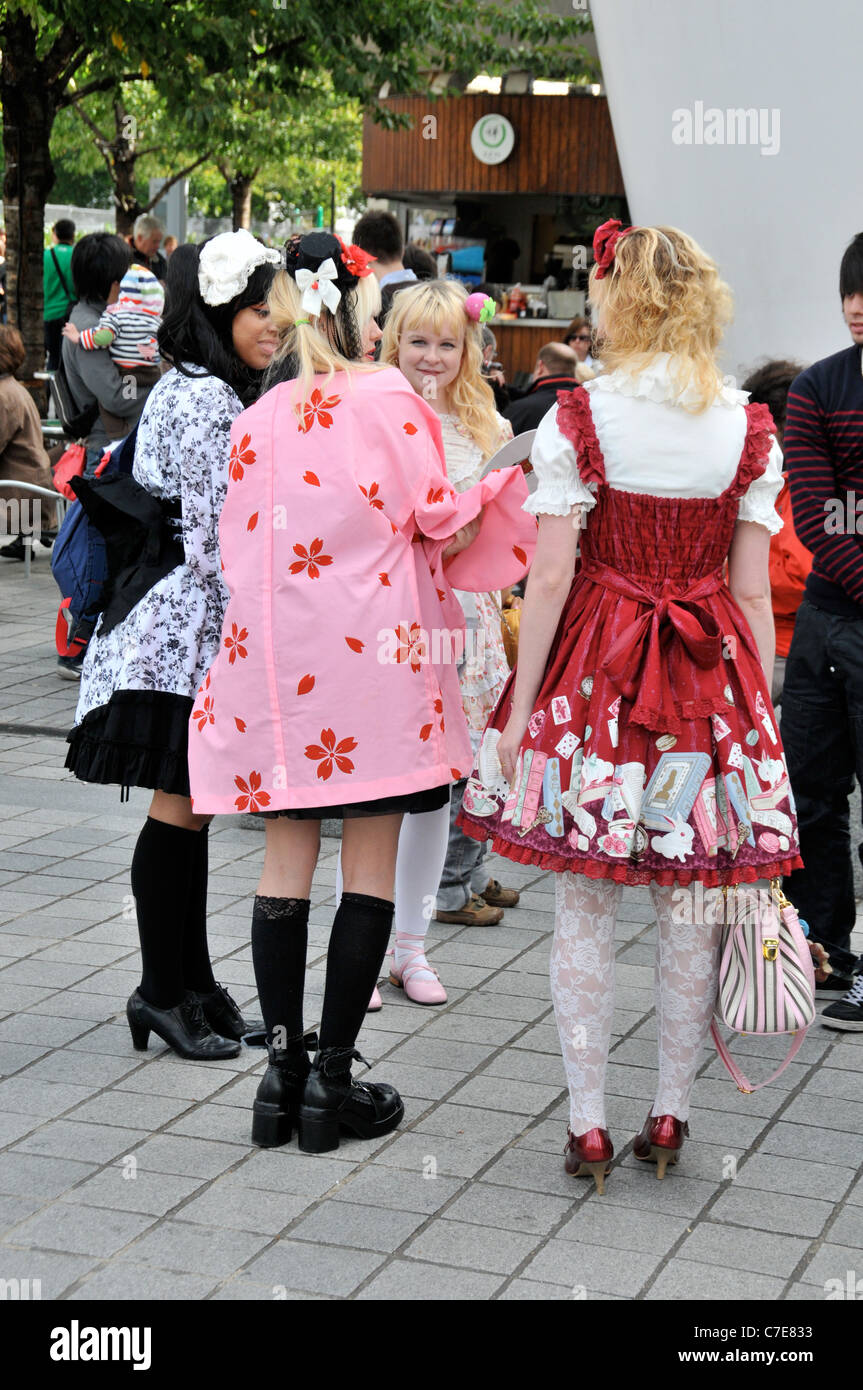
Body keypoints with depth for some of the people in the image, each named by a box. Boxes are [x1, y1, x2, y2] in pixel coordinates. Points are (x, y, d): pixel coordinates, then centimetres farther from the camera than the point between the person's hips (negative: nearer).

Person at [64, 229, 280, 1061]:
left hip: (192, 629, 10)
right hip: (190, 631, -10)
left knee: (190, 806, 13)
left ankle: (189, 983, 20)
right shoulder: (205, 399, -16)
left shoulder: (203, 392, 17)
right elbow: (213, 533, -20)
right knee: (179, 807, -3)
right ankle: (163, 990, 7)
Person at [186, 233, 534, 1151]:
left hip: (275, 656, 4)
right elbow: (442, 522, -1)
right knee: (370, 863, 2)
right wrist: (498, 490, 17)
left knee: (286, 859, 8)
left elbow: (237, 547, 8)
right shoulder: (390, 401, -5)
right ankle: (333, 1078, 3)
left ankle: (283, 1069, 9)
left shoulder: (257, 420, 5)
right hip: (372, 649, -4)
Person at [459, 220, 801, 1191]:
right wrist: (758, 714, 8)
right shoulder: (748, 430, -1)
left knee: (584, 907, 7)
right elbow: (753, 590, 0)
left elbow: (550, 579, -10)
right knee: (688, 907, 11)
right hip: (711, 677, 2)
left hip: (595, 672, -2)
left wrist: (519, 705, -2)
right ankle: (670, 1114, 20)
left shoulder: (577, 420, -9)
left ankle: (588, 1123, 12)